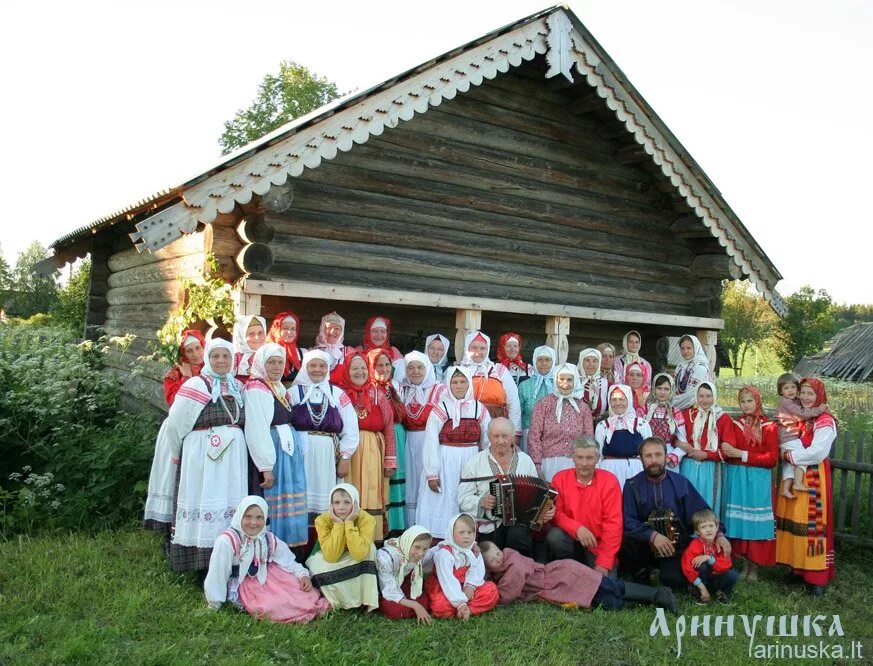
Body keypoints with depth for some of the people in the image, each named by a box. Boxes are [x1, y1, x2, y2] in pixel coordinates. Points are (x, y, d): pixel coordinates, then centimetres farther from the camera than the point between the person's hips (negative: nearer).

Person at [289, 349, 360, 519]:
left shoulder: (337, 394, 10)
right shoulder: (293, 392, 7)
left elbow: (351, 428, 7)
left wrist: (345, 457, 0)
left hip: (329, 454, 1)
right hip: (301, 453, -1)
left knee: (325, 499, 0)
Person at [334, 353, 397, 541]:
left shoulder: (378, 395, 8)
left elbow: (389, 428, 6)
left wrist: (390, 461, 1)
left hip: (373, 456, 2)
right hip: (347, 454, -2)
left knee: (372, 497, 4)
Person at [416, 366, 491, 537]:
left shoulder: (479, 409, 5)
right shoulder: (440, 409, -5)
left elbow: (488, 442, 9)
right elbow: (430, 444, -7)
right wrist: (432, 474, -10)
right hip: (445, 464, -3)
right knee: (444, 504, 1)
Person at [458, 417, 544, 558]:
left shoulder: (525, 460, 11)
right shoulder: (474, 462, 4)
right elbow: (463, 499, 1)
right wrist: (481, 502, -17)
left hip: (519, 521, 1)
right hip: (487, 526, -1)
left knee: (518, 535, -29)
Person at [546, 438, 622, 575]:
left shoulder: (609, 481, -8)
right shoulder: (560, 478, -3)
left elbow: (613, 523, -12)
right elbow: (556, 513, -5)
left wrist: (603, 564, -18)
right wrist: (577, 528, -25)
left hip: (598, 546, -2)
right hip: (571, 541, 2)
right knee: (554, 536, -27)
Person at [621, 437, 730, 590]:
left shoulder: (680, 482, 3)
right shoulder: (632, 485, -3)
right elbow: (628, 521, -13)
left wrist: (719, 534, -18)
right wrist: (653, 535, -27)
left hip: (675, 546, 0)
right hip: (645, 544, 0)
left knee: (674, 580, -27)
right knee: (623, 540, -31)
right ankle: (640, 573, 0)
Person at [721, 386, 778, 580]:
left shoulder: (769, 427, 0)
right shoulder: (734, 424, 9)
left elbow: (772, 458, -6)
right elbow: (726, 452, 5)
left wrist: (743, 454, -12)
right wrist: (728, 452, -19)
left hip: (758, 480, -2)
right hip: (736, 478, 3)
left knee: (756, 521, -2)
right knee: (738, 520, 3)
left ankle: (754, 566, 9)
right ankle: (744, 563, 15)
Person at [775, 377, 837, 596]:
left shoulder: (825, 421, -10)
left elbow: (817, 453, -19)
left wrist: (789, 456, -12)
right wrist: (786, 454, -2)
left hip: (814, 479, -7)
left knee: (812, 524, -3)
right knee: (794, 522, 9)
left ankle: (817, 576, 6)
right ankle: (798, 568, 20)